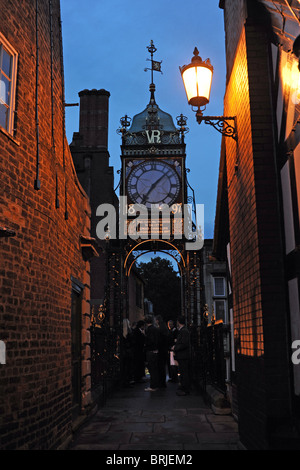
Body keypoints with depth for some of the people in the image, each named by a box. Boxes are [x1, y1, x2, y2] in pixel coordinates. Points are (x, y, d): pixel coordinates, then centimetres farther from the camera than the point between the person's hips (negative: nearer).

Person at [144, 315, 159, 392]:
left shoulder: (149, 329, -16)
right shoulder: (155, 328, 10)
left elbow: (150, 340, -22)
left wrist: (146, 345, -6)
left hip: (151, 352, -9)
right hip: (156, 351, 9)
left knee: (152, 369, -4)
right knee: (155, 369, 14)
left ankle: (153, 387, 0)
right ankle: (156, 385, 22)